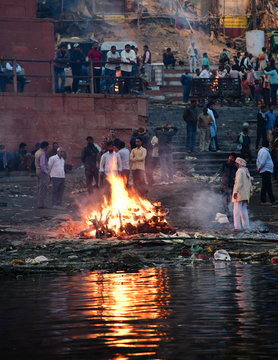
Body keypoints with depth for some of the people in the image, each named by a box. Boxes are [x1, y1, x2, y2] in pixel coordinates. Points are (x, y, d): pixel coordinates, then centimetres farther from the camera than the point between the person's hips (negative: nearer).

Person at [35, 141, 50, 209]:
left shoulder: (37, 153, 12)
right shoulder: (42, 154, -18)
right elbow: (42, 165, -24)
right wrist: (47, 173, -16)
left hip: (38, 172, 10)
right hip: (43, 172, -10)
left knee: (41, 189, 13)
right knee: (43, 189, -7)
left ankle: (40, 204, 14)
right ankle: (41, 204, -7)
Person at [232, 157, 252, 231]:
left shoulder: (240, 171, -10)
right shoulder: (247, 172, 17)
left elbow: (239, 183, -21)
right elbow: (250, 184, 20)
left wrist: (236, 192, -25)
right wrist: (249, 193, 25)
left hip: (239, 193, -8)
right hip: (246, 194, 8)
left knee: (237, 210, -7)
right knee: (244, 210, 10)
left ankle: (237, 226, -13)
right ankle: (246, 226, 6)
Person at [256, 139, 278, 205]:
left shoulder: (261, 151, 14)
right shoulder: (265, 152, -17)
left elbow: (257, 161, 17)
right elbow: (262, 162, -20)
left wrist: (258, 168, 11)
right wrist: (259, 169, -8)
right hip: (266, 171, -10)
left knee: (269, 186, 13)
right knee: (265, 186, -6)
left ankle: (272, 200, 17)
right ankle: (263, 201, -5)